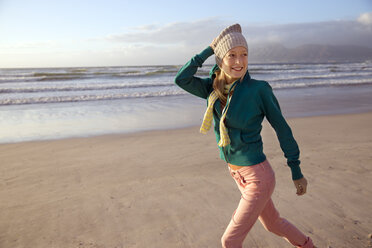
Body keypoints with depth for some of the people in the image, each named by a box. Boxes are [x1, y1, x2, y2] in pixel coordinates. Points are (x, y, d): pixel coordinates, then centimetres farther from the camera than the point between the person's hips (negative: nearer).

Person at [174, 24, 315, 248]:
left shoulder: (259, 89, -17)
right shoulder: (214, 88, -1)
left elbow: (282, 128, -9)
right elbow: (182, 80, -10)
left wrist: (297, 171, -3)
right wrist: (209, 49, -9)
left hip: (258, 177, -6)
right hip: (238, 174, 6)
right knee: (272, 224, 28)